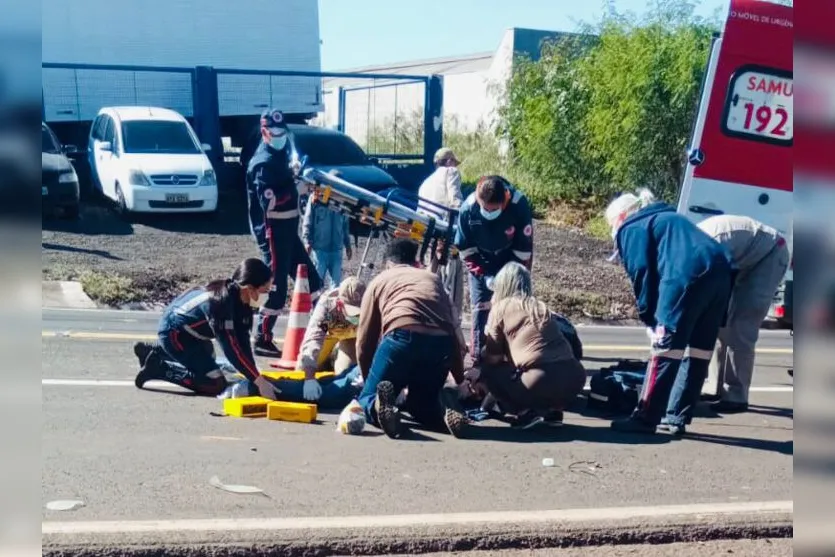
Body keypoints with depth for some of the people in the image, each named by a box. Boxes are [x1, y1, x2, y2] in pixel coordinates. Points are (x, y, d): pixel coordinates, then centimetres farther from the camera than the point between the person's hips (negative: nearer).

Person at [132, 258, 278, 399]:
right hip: (175, 332, -9)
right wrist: (259, 382, -36)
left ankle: (151, 351, 34)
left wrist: (254, 374, -14)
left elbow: (242, 339, -7)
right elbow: (231, 348, -36)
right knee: (216, 385, -14)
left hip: (189, 331, 9)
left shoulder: (241, 300, -9)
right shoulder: (221, 302, -35)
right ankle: (157, 368, -4)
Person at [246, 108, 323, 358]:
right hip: (273, 231, -10)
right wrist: (296, 189, -30)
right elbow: (269, 201, -27)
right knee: (277, 288, -8)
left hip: (288, 229, 10)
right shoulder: (263, 162, -14)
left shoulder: (280, 155, 16)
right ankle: (262, 340, 1)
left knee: (311, 278, 12)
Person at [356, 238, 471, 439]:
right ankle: (444, 406, -8)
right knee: (421, 401, 25)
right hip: (441, 345, 3)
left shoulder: (379, 281, 26)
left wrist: (368, 380, 37)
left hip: (402, 339, -3)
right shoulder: (434, 279, 34)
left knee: (367, 400, 14)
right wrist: (460, 380, 43)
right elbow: (452, 331, 34)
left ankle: (379, 407, -21)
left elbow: (365, 338, 24)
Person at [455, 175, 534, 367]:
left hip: (512, 261, -1)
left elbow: (524, 246, -19)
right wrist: (484, 274, -18)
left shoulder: (519, 205, -30)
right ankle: (478, 358, 4)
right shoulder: (467, 208, -26)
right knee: (480, 308, -3)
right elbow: (464, 247, -14)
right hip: (481, 264, 1)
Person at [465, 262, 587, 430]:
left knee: (489, 371, 18)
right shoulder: (542, 306, 23)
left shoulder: (500, 307, 9)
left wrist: (479, 373, 34)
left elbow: (492, 356, 11)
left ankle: (527, 411, 5)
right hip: (575, 378, 6)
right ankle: (552, 410, 19)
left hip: (542, 382, -5)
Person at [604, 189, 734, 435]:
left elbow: (642, 272, 1)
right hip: (721, 272, 8)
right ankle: (676, 418, 17)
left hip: (688, 276, -8)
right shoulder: (668, 218, 37)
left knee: (665, 349, -3)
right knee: (700, 350, 12)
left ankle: (645, 419, 0)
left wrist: (648, 315, 9)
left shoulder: (631, 228, 14)